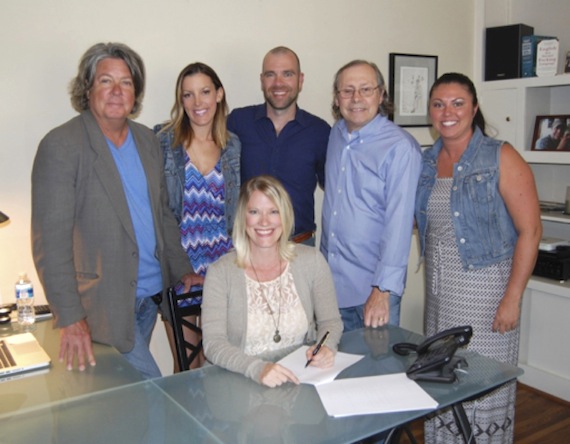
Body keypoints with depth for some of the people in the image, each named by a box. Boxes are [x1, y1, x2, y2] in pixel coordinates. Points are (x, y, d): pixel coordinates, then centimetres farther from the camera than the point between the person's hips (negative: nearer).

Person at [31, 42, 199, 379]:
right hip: (105, 302, -6)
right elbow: (51, 240, -15)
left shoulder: (148, 141, 8)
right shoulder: (61, 146, -12)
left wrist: (182, 270, 11)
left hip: (150, 294, 6)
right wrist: (70, 317, -17)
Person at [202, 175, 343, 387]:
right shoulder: (221, 272, -5)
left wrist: (326, 347, -14)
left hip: (301, 378, 1)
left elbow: (330, 321, 7)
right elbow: (213, 343, -12)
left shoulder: (311, 260, 1)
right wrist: (257, 369, -28)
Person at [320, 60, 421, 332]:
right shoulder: (335, 135, 6)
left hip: (372, 287, -5)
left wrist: (383, 290, -22)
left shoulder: (400, 147, -14)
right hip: (330, 279, 6)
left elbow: (399, 221, -19)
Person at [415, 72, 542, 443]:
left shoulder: (501, 158, -8)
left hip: (485, 288, -5)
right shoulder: (428, 162, 8)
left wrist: (512, 299, -15)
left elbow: (530, 231, -11)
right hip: (439, 292, 5)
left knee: (485, 389, 3)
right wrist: (433, 275, 5)